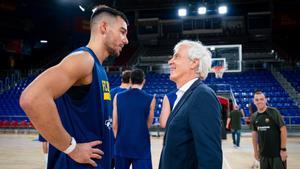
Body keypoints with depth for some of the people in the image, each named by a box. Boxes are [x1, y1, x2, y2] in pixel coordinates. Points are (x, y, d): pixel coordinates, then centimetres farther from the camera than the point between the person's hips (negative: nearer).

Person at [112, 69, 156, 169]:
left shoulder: (118, 97, -1)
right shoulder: (150, 99, -6)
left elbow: (114, 125, 3)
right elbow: (148, 125, 5)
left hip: (121, 146, 3)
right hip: (141, 147, -3)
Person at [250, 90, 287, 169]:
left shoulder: (274, 112, -11)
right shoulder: (254, 117, 4)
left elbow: (283, 130, -11)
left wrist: (283, 149, -13)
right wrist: (255, 151, 13)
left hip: (277, 153, -5)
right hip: (263, 154, 5)